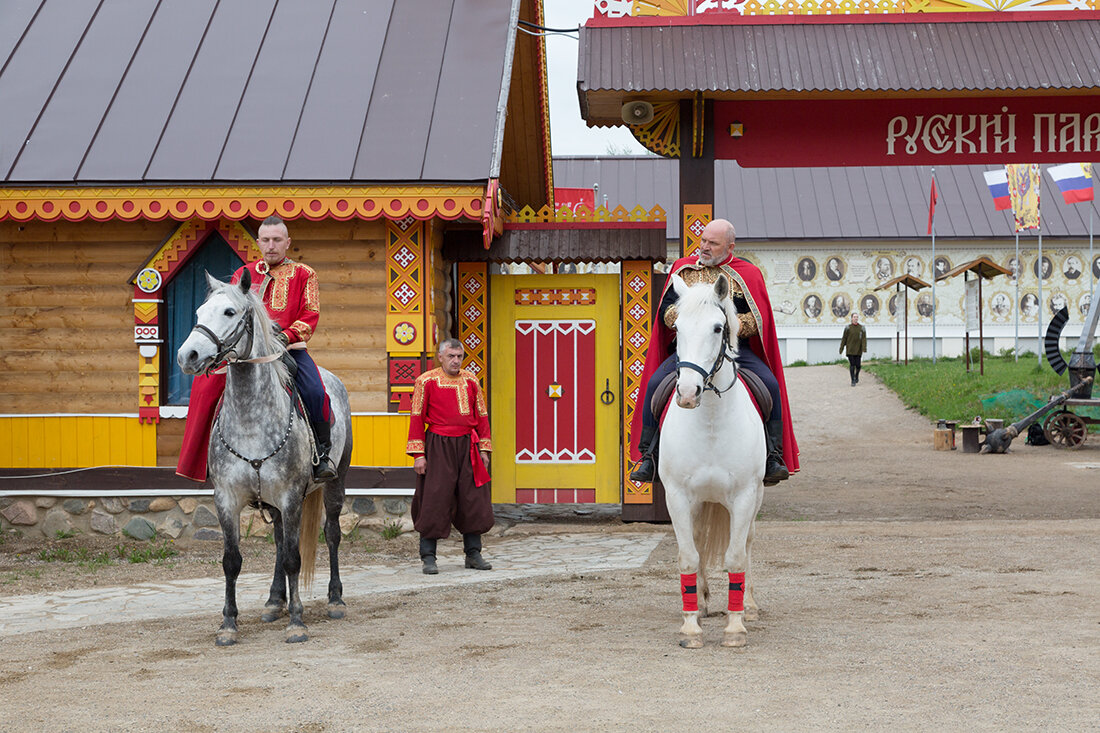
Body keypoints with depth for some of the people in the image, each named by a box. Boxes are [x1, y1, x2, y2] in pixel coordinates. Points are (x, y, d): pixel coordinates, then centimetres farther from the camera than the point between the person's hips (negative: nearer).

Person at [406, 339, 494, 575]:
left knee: (474, 500, 4)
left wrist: (484, 449, 9)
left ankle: (473, 554, 15)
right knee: (433, 500, -5)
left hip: (467, 446, 4)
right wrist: (418, 454, -7)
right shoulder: (426, 381, -1)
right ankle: (428, 557, 3)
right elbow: (417, 418, -2)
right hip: (438, 447, -4)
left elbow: (481, 415, 15)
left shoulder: (471, 381, 11)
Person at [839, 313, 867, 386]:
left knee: (858, 365, 4)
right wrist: (841, 349, 1)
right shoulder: (848, 327, 1)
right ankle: (853, 381, -2)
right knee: (852, 365, -7)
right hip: (850, 350, -1)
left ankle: (856, 376, 32)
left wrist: (864, 349, -14)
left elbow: (864, 339, -3)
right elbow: (844, 338, 3)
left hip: (858, 350, 1)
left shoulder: (862, 328, 3)